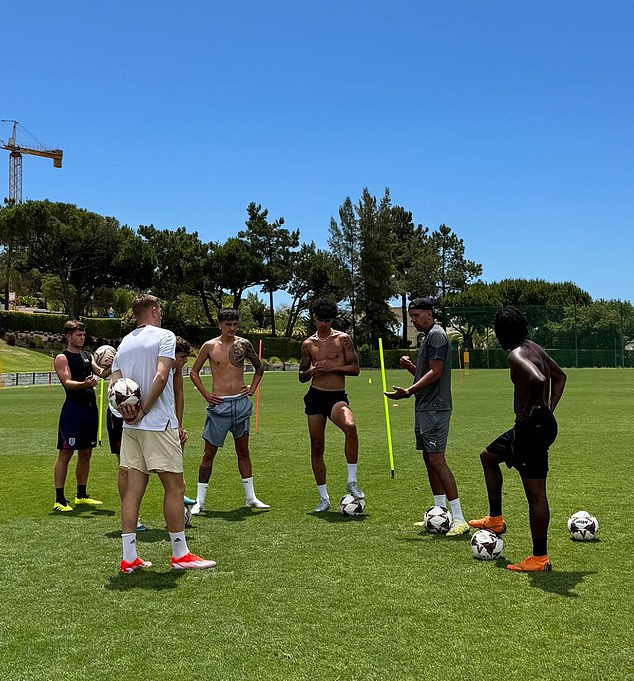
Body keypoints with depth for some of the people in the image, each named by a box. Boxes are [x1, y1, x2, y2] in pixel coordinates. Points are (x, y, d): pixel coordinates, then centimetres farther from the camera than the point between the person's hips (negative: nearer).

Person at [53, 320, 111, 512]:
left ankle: (81, 495, 24)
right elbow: (67, 382, -16)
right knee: (65, 453, -4)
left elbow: (101, 373, 7)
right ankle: (59, 499, -1)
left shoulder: (88, 356, 17)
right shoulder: (62, 358, -4)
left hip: (91, 408, 7)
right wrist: (85, 384, -34)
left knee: (85, 453, 13)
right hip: (73, 408, -7)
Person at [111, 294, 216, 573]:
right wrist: (144, 411, -11)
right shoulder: (164, 336, -5)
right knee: (175, 487, 2)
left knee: (133, 489, 8)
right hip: (159, 424, -7)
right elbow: (161, 376, -18)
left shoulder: (124, 343, 16)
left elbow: (114, 385, 10)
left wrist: (127, 410, -5)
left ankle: (129, 558, 11)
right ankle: (180, 555, 9)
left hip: (131, 426, 7)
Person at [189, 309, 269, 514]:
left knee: (243, 450, 11)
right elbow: (194, 372, 7)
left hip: (241, 402, 3)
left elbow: (259, 368, 19)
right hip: (219, 404, -2)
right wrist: (205, 394, -1)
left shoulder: (243, 344, 5)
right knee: (210, 452, 1)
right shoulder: (210, 346, -2)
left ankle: (251, 498, 19)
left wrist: (252, 389, 7)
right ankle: (200, 501, 8)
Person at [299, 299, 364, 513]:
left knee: (350, 426, -34)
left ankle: (352, 481, -20)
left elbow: (355, 368, 0)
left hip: (337, 396, -3)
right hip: (315, 396, 3)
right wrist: (311, 371, -6)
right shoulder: (308, 344, 10)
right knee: (316, 447, 4)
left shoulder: (342, 339, 2)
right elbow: (302, 377, 16)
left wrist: (332, 367, -12)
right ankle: (324, 499, 18)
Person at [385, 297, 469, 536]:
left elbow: (435, 373, -19)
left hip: (435, 408, -11)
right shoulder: (429, 336, 20)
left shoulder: (436, 335, -11)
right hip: (424, 407, 11)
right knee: (429, 459, 12)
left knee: (436, 460, -13)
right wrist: (410, 367, 7)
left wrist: (409, 391, -24)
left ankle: (458, 519, -12)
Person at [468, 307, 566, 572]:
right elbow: (560, 376, 22)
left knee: (535, 493, -2)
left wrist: (528, 409, -21)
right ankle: (495, 519, 34)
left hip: (532, 427, -11)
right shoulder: (533, 347, 11)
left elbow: (538, 379, -37)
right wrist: (549, 408, 17)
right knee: (488, 457, 26)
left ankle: (540, 558, 7)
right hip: (544, 421, 11)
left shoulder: (516, 355, -18)